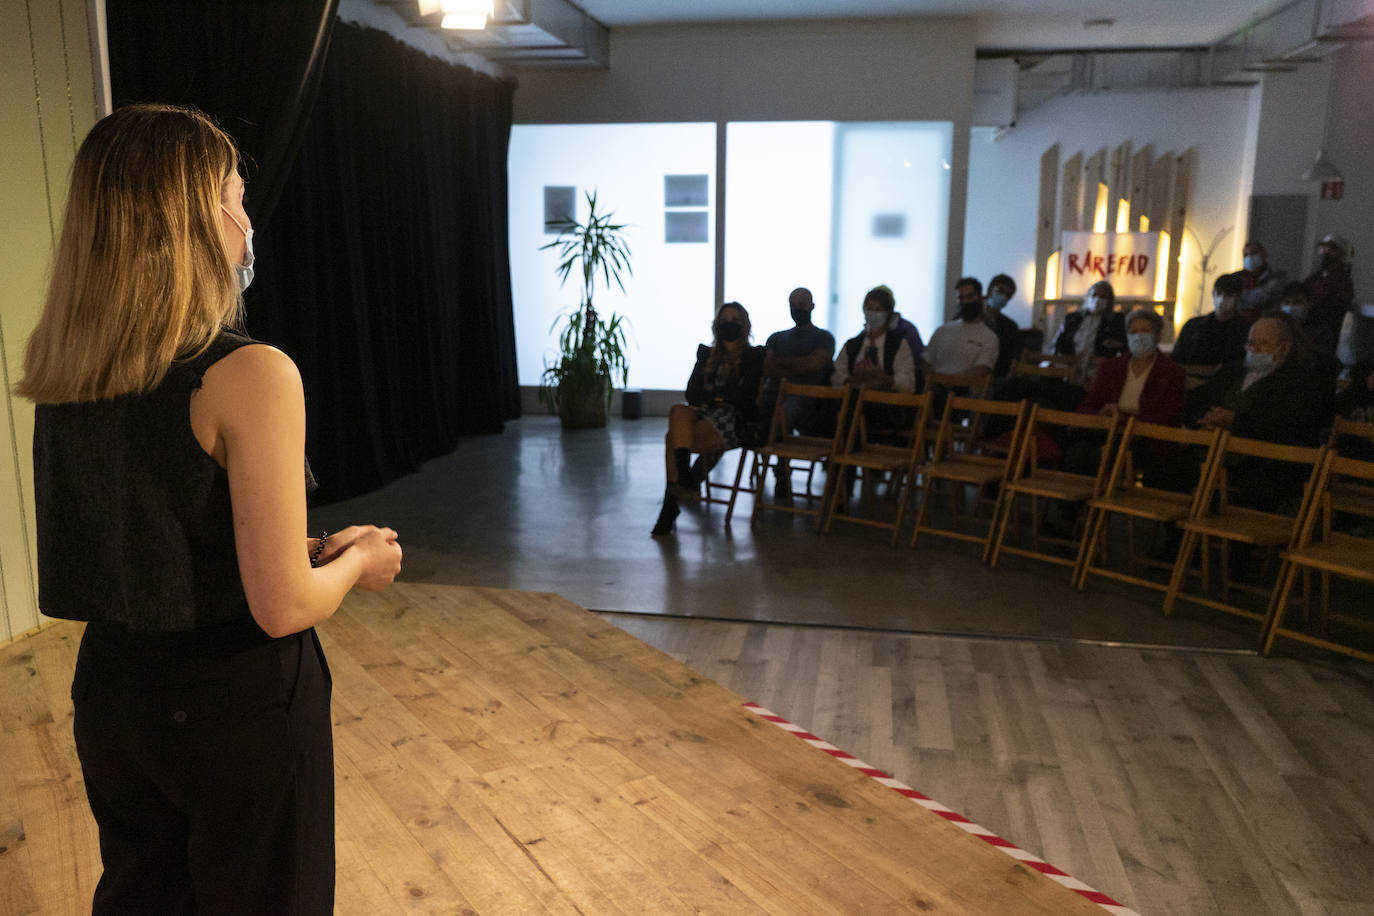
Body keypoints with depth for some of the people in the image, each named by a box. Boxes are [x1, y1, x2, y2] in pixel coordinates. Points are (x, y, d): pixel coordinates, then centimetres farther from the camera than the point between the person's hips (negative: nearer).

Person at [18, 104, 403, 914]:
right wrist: (356, 562, -2)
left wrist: (312, 548, 11)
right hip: (239, 706, -6)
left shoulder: (62, 378, -1)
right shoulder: (251, 376, -23)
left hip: (111, 698, 6)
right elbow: (282, 607, -23)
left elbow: (145, 548, 9)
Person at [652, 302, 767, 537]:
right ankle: (686, 482, -35)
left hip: (737, 423, -4)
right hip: (705, 415, 5)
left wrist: (711, 392, 3)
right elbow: (692, 394, 9)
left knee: (673, 438, -28)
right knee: (678, 411, -32)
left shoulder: (755, 357, 8)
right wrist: (723, 394, -4)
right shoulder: (706, 354, 20)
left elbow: (744, 398, -5)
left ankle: (671, 505, -22)